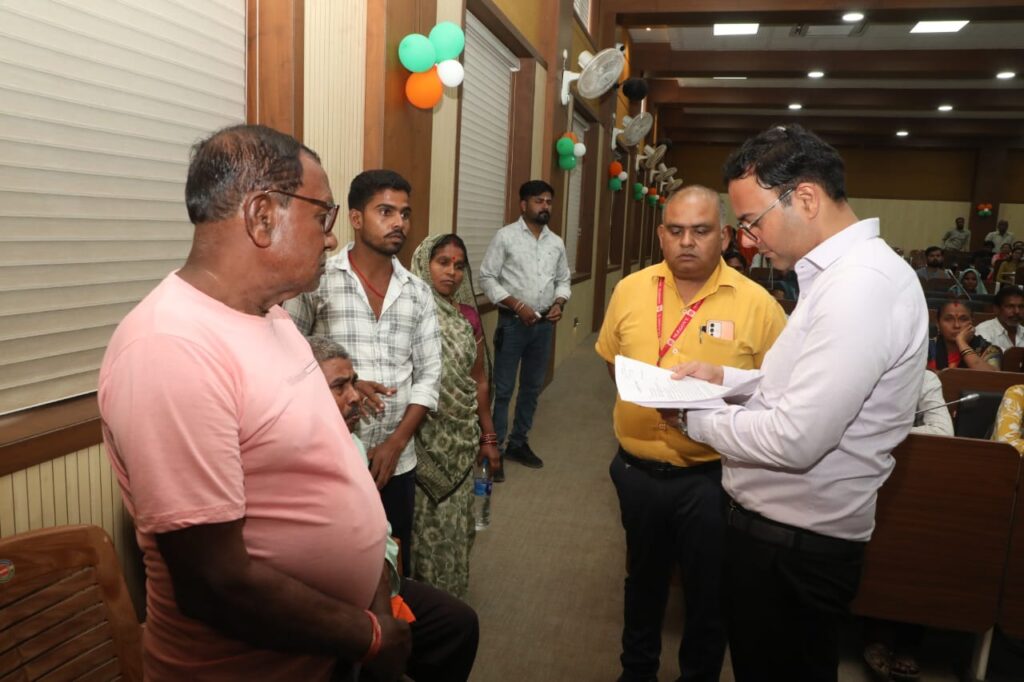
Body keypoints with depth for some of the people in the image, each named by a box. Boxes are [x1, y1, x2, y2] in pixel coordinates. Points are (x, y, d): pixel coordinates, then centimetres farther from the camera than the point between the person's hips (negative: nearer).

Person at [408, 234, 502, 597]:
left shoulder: (468, 317, 6)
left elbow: (479, 381, 12)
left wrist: (488, 436, 12)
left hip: (461, 439, 5)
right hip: (420, 440, -4)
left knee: (454, 521, 14)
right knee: (424, 521, 4)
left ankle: (451, 598, 32)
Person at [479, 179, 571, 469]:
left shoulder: (556, 242, 10)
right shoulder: (506, 236, -6)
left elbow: (563, 280, 16)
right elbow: (487, 278, -9)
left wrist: (559, 303, -5)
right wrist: (516, 305, -18)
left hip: (544, 324, 5)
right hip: (513, 322, -5)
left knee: (532, 387, 13)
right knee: (503, 388, 0)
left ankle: (518, 443, 27)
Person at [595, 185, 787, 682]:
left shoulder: (756, 303, -11)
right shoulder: (630, 290, -1)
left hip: (710, 475, -3)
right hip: (637, 468, 4)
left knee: (707, 590, 16)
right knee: (643, 577, 24)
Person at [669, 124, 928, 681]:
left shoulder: (862, 288, -26)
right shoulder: (838, 273, 7)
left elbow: (794, 440, -29)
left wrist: (694, 419, -15)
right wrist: (723, 377, 5)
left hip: (792, 545, -9)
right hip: (774, 522, 9)